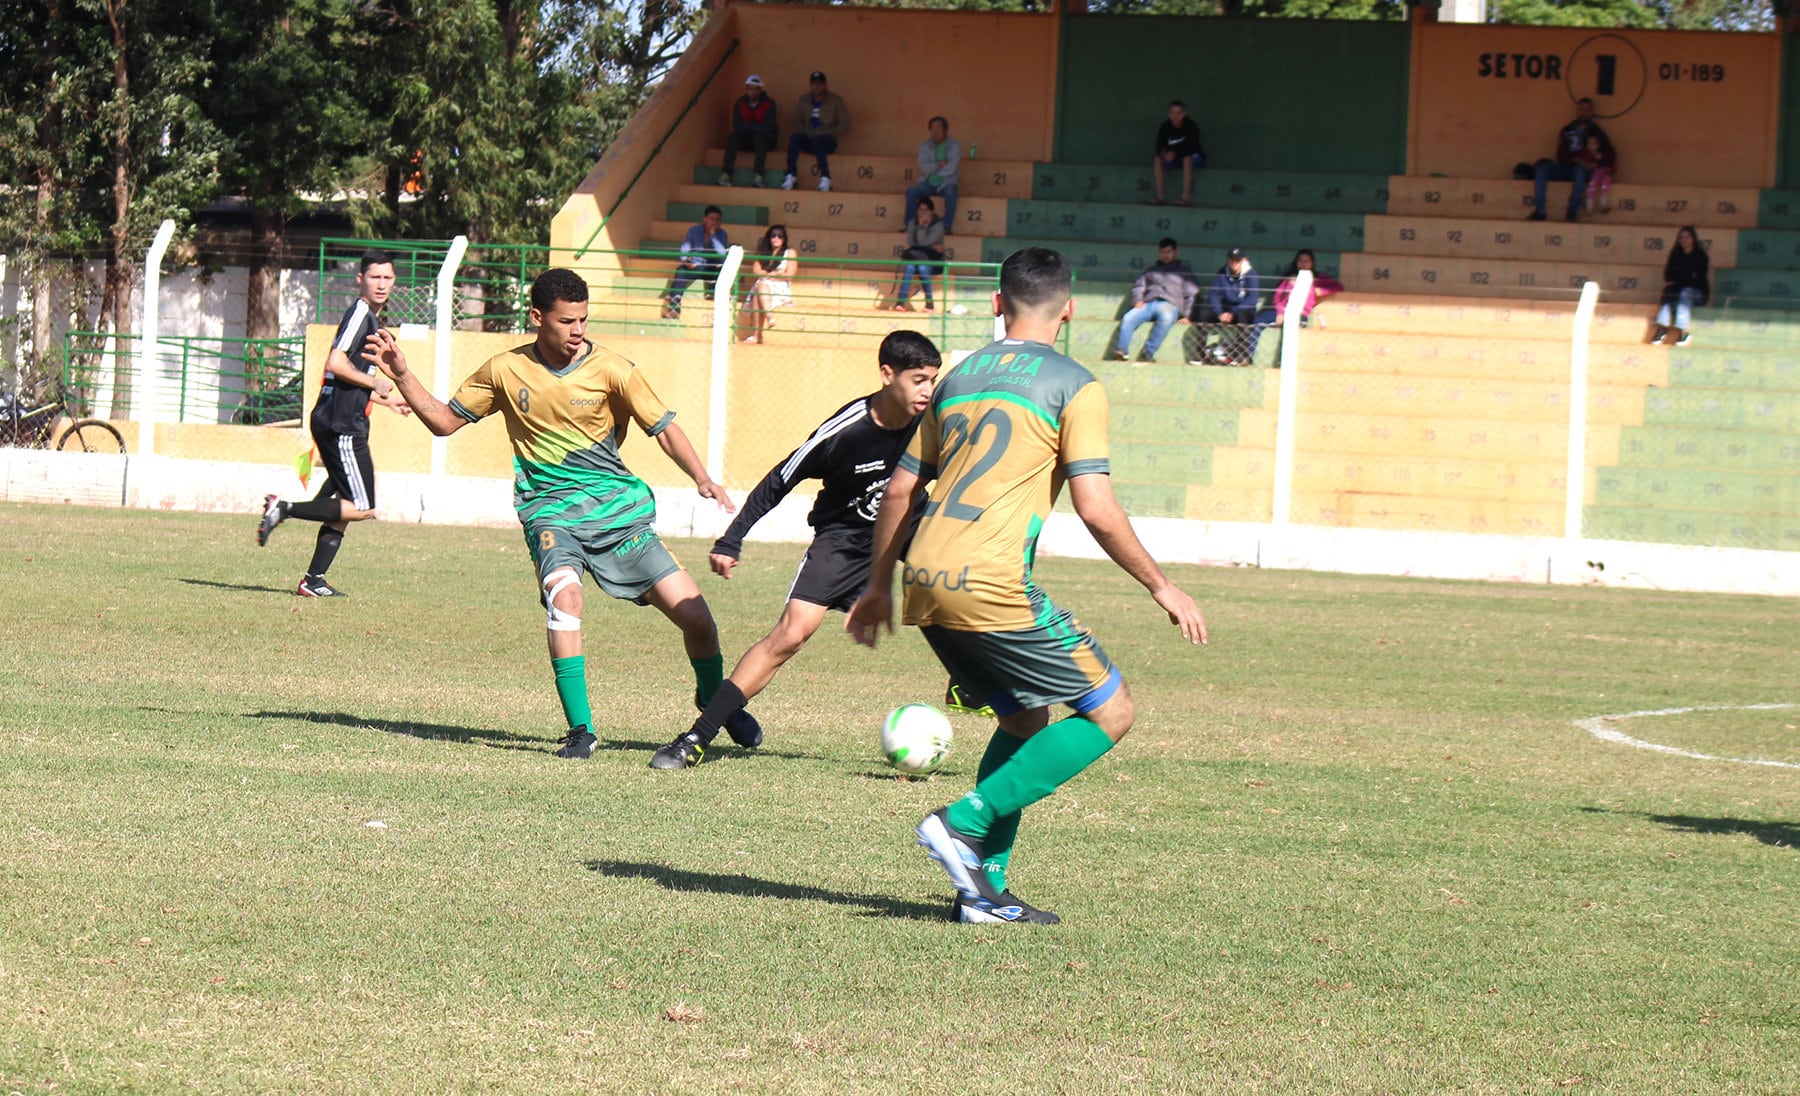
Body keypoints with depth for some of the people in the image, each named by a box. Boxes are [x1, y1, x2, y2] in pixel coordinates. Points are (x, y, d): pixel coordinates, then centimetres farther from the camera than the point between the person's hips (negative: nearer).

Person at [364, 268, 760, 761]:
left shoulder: (610, 370, -4)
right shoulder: (505, 370, 2)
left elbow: (664, 428, -3)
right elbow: (443, 420, 12)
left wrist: (703, 479, -18)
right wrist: (401, 375, 1)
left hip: (618, 506, 0)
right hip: (550, 510, 0)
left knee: (695, 616, -4)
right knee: (564, 595, -32)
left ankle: (715, 702, 27)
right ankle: (580, 729, -24)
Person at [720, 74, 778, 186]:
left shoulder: (769, 104, -11)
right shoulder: (740, 103, -1)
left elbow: (767, 128, -21)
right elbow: (737, 126, -11)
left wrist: (747, 126, -15)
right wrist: (756, 127, -17)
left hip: (765, 140, -3)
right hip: (746, 139, 3)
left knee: (760, 136, -36)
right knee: (732, 136, -26)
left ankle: (758, 177, -45)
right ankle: (725, 174, -33)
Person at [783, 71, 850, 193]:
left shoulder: (835, 101, 3)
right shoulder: (803, 101, 14)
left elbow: (844, 125, -2)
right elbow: (797, 123, 11)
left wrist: (826, 133, -13)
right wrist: (807, 132, -9)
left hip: (828, 140, -3)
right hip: (808, 139, 3)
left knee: (816, 140, -38)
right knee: (794, 137, -29)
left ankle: (825, 177, -41)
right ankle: (790, 176, -37)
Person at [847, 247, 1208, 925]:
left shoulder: (958, 378, 19)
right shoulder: (1074, 386, -1)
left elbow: (899, 490, 22)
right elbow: (1095, 508, -9)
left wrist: (879, 586, 34)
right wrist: (1161, 588, 3)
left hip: (925, 584, 7)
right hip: (991, 587, -7)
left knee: (1025, 720, 22)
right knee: (1109, 714, 3)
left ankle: (986, 890, 13)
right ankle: (965, 822, -7)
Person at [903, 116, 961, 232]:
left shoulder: (954, 145, -2)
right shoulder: (925, 145, 6)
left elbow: (951, 169, -13)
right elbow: (924, 168, -6)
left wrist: (932, 169, -7)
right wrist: (940, 164, -14)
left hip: (945, 183, -2)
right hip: (927, 184, 2)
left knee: (950, 192, -36)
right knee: (911, 190, -25)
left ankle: (947, 227, -32)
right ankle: (909, 225, -21)